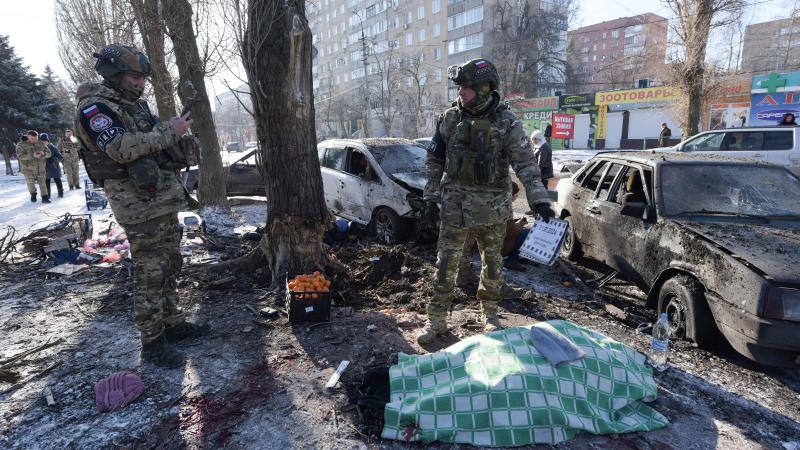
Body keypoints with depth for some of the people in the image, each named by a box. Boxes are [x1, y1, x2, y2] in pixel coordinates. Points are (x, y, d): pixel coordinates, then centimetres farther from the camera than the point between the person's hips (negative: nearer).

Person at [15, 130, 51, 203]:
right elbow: (20, 156, -17)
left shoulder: (41, 144, 4)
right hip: (28, 168, -2)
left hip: (40, 168, 2)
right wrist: (32, 155, -32)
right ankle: (33, 194, 25)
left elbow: (48, 153, 4)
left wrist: (43, 153, -21)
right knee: (30, 182, 0)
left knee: (42, 182, -1)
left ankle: (44, 197, 1)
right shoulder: (21, 145, -5)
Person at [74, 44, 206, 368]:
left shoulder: (136, 105, 17)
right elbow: (120, 148, -23)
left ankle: (172, 323, 28)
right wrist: (169, 131, -20)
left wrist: (179, 133, 1)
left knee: (169, 267, 15)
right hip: (140, 205, -9)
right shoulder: (94, 108, -9)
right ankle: (152, 342, 7)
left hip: (164, 199, 9)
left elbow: (155, 141, 22)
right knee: (150, 274, -4)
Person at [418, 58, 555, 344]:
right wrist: (431, 199, 2)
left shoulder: (506, 122, -6)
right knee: (446, 262, 3)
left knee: (492, 262, 12)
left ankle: (489, 312, 33)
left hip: (492, 207, -1)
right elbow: (434, 162, 6)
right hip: (454, 205, 1)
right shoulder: (449, 119, 2)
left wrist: (539, 199, -20)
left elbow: (525, 163, -9)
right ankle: (437, 318, 16)